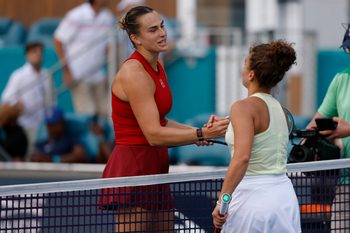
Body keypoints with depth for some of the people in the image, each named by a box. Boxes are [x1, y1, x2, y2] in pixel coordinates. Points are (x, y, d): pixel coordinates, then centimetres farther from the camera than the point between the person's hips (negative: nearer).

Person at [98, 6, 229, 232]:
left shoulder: (158, 68, 11)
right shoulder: (134, 73, -17)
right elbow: (154, 135, -22)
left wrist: (196, 131, 4)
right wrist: (202, 134, -27)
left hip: (156, 168, 9)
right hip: (133, 169, -9)